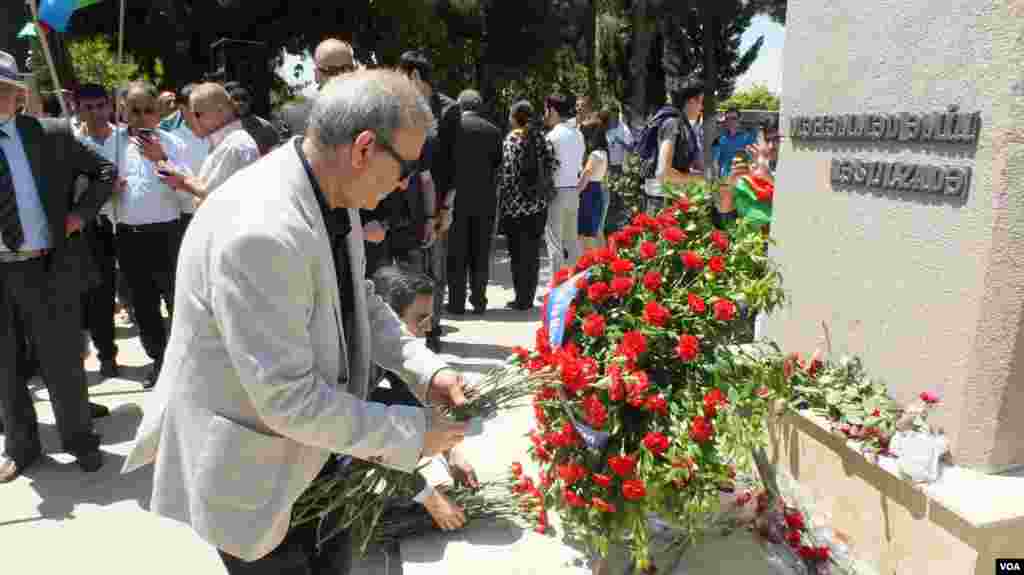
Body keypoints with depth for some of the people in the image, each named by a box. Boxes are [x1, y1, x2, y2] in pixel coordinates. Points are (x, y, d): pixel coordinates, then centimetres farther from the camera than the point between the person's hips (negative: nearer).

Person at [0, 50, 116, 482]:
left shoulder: (53, 135, -2)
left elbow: (105, 171, 6)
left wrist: (80, 213, -4)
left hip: (48, 269, -2)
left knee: (63, 365, 8)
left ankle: (80, 440, 28)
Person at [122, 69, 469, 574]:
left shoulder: (332, 194, -6)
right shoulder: (259, 231, -34)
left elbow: (356, 299, 7)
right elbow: (288, 398, -31)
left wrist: (424, 368, -6)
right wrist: (411, 433, -21)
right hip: (245, 477, -8)